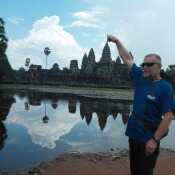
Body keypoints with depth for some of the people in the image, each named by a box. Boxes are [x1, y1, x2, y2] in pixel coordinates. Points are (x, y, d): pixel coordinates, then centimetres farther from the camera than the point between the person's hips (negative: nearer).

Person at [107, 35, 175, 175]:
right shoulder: (140, 78, 3)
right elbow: (128, 59, 10)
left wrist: (155, 140, -23)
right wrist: (117, 41, 11)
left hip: (149, 138, -6)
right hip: (134, 133, 6)